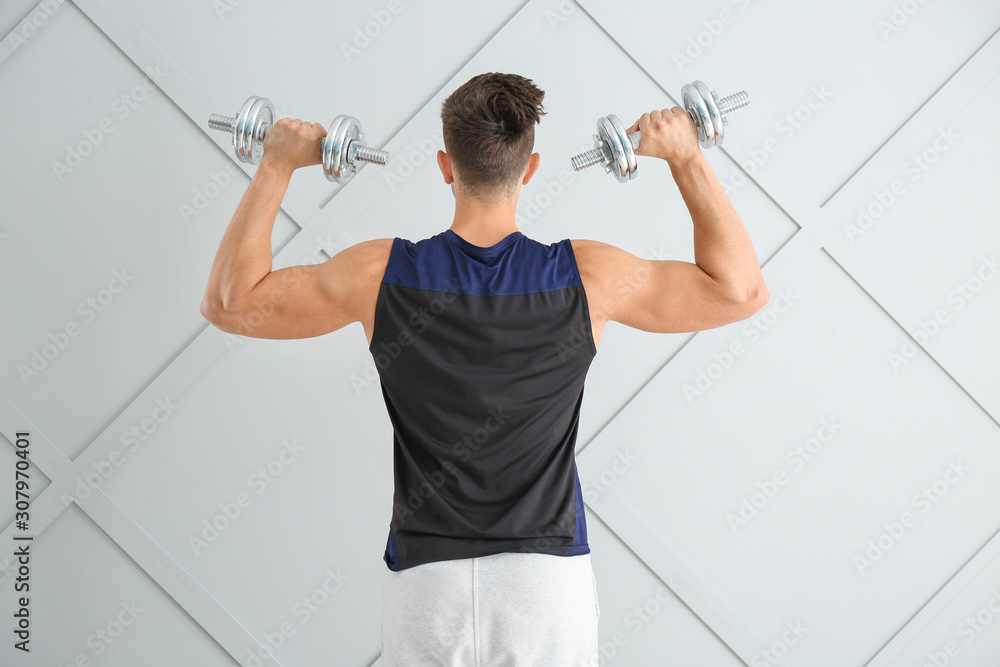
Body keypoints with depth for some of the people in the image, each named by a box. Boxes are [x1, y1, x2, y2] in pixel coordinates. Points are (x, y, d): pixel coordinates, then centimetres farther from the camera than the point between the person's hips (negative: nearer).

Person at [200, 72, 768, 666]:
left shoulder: (381, 276, -10)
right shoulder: (587, 278, -10)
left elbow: (230, 301, 3)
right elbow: (742, 289, 1)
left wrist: (277, 165, 7)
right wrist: (687, 157, 4)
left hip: (426, 576, 1)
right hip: (548, 574, 0)